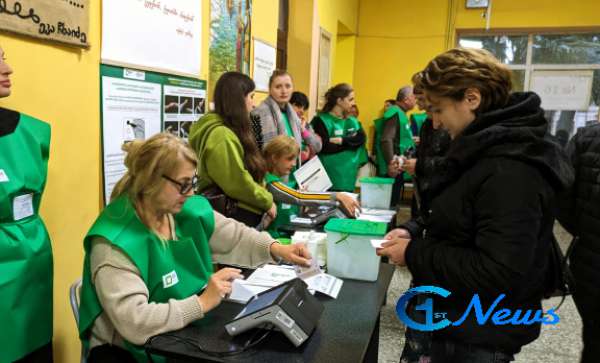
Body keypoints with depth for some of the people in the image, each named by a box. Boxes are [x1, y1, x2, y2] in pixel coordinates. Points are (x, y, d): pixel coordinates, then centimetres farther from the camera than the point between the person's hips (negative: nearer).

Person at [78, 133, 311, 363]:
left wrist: (275, 249, -4)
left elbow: (234, 237, 10)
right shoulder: (115, 244, -25)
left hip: (190, 334, 6)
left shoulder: (189, 210, -3)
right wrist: (203, 302, -29)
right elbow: (134, 322, -31)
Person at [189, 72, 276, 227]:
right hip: (233, 216, -10)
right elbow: (238, 183, -22)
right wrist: (267, 202, -10)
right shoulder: (221, 135, -20)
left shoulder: (230, 131, 12)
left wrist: (264, 198, 6)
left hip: (240, 213, 10)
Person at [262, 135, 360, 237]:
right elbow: (298, 197, -29)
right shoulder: (270, 183, -16)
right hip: (276, 239, -8)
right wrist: (338, 197, -34)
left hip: (291, 233, 8)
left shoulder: (281, 180, 12)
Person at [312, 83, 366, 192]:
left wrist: (341, 141, -16)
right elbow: (324, 147, -17)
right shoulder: (321, 120, -6)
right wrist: (349, 142, -10)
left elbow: (361, 138, -3)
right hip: (328, 178, -6)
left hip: (348, 179, 6)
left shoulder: (353, 121, 13)